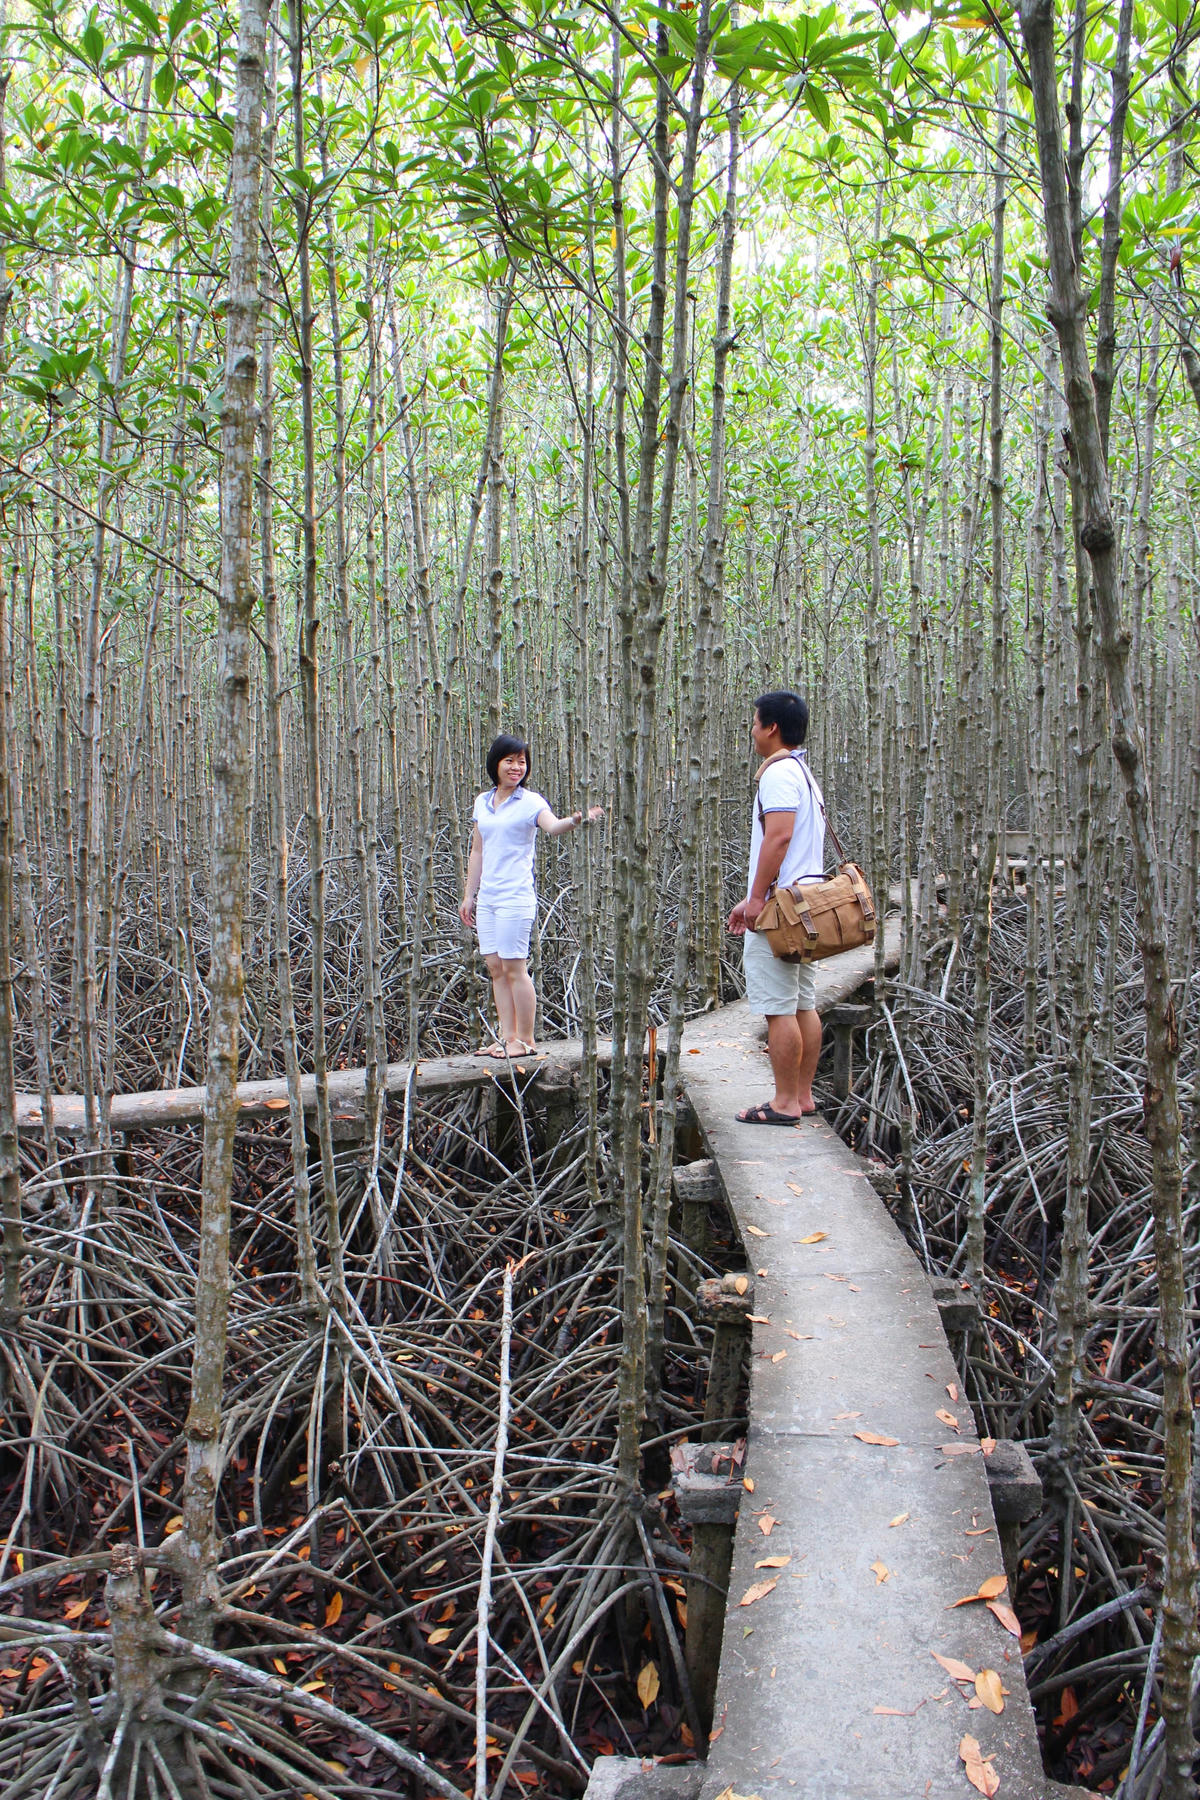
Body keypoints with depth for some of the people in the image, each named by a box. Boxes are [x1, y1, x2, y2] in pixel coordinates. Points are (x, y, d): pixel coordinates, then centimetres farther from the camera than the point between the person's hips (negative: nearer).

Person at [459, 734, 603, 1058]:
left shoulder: (531, 802, -5)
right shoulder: (482, 802, 12)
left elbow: (553, 827, -26)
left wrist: (577, 819, -47)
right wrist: (469, 895, 18)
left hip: (515, 897, -6)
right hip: (487, 897, 6)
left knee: (514, 969, -4)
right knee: (496, 969, 8)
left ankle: (525, 1040, 6)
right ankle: (507, 1036, 17)